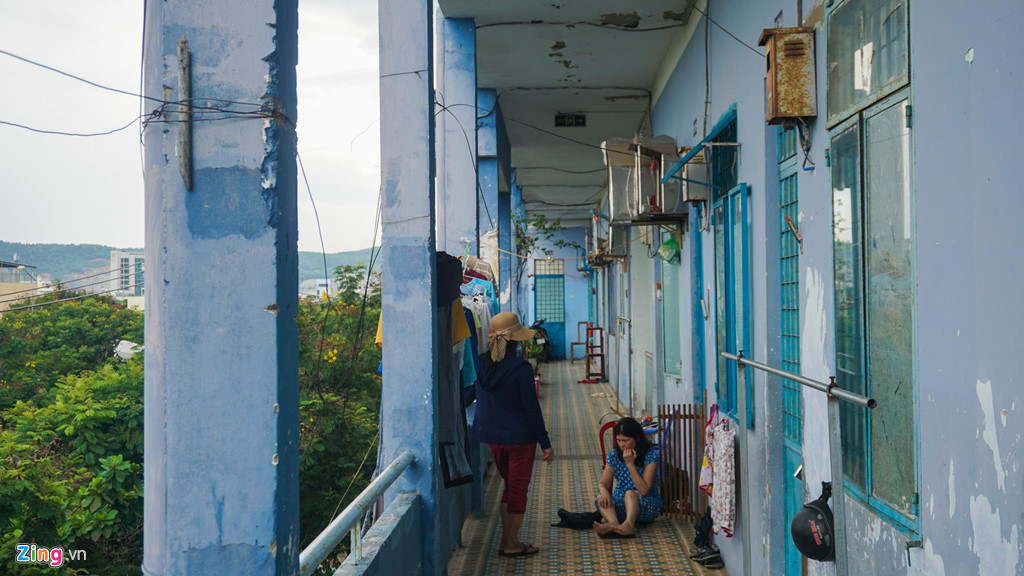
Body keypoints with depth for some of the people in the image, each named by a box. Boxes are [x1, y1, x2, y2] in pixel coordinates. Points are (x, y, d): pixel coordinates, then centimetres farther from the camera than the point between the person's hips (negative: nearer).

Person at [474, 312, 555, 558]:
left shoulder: (482, 364, -2)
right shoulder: (521, 368, -18)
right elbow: (531, 408, -14)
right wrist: (545, 443, -7)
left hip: (492, 436, 6)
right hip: (520, 436, -6)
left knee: (509, 486, 20)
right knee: (518, 489, 7)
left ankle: (506, 541, 24)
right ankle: (511, 544, 15)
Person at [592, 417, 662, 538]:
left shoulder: (651, 454, -11)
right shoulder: (614, 455, 3)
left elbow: (644, 490, -18)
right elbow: (603, 483, 3)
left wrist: (630, 464, -22)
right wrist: (603, 491, -22)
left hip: (645, 505, -4)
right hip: (621, 506, 4)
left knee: (630, 494, -35)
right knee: (601, 498, -26)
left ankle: (629, 523, -62)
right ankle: (614, 524, -55)